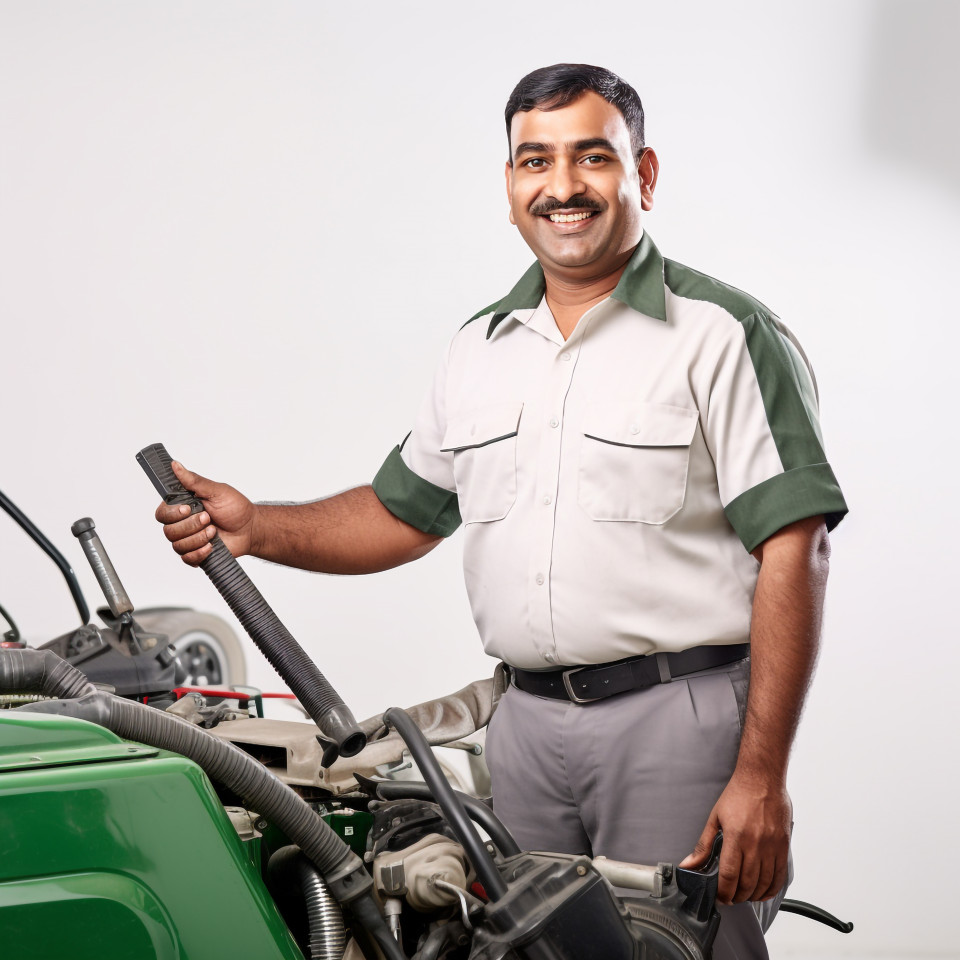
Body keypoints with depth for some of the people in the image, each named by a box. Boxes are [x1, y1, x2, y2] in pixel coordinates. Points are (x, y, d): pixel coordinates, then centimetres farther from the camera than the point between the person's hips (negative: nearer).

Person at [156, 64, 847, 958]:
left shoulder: (725, 336, -6)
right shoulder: (478, 349, 14)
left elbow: (790, 555, -11)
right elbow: (402, 513, 23)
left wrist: (760, 777, -17)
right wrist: (255, 527, 5)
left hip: (680, 717, -5)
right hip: (525, 722, 6)